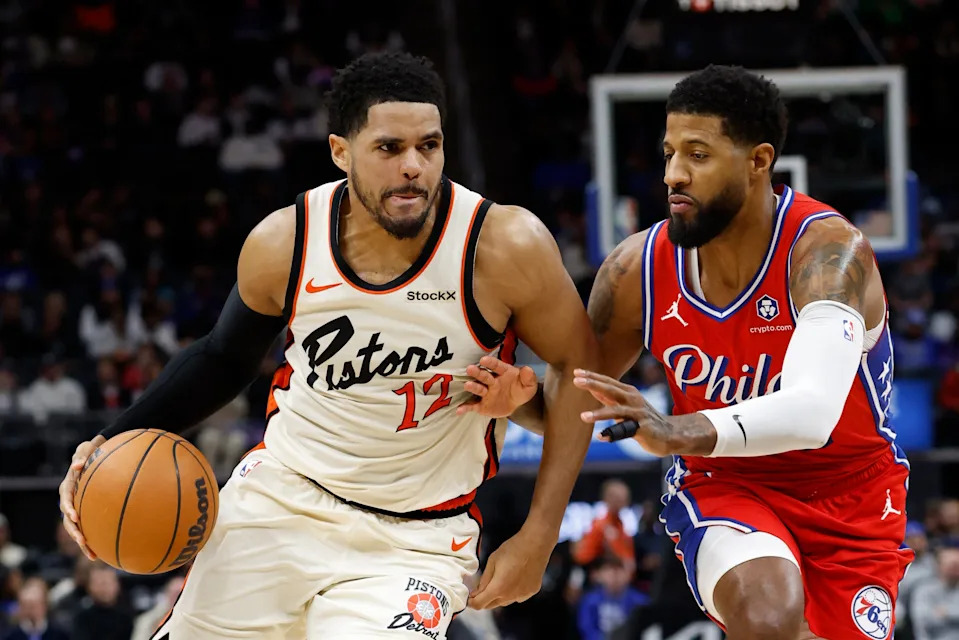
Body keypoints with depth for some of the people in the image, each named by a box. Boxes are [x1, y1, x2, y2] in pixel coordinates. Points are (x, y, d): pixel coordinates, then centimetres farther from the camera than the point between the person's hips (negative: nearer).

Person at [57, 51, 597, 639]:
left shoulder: (505, 247, -21)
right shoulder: (283, 244, -12)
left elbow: (577, 362, -6)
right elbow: (225, 359, 8)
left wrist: (539, 536, -9)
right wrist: (119, 443, -4)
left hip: (414, 542, -3)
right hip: (280, 500, 3)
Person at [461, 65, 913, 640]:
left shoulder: (828, 250, -27)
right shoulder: (637, 269, -14)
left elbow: (812, 412, -43)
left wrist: (678, 432, -58)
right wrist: (520, 400, -23)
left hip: (849, 496, 0)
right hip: (722, 485, 1)